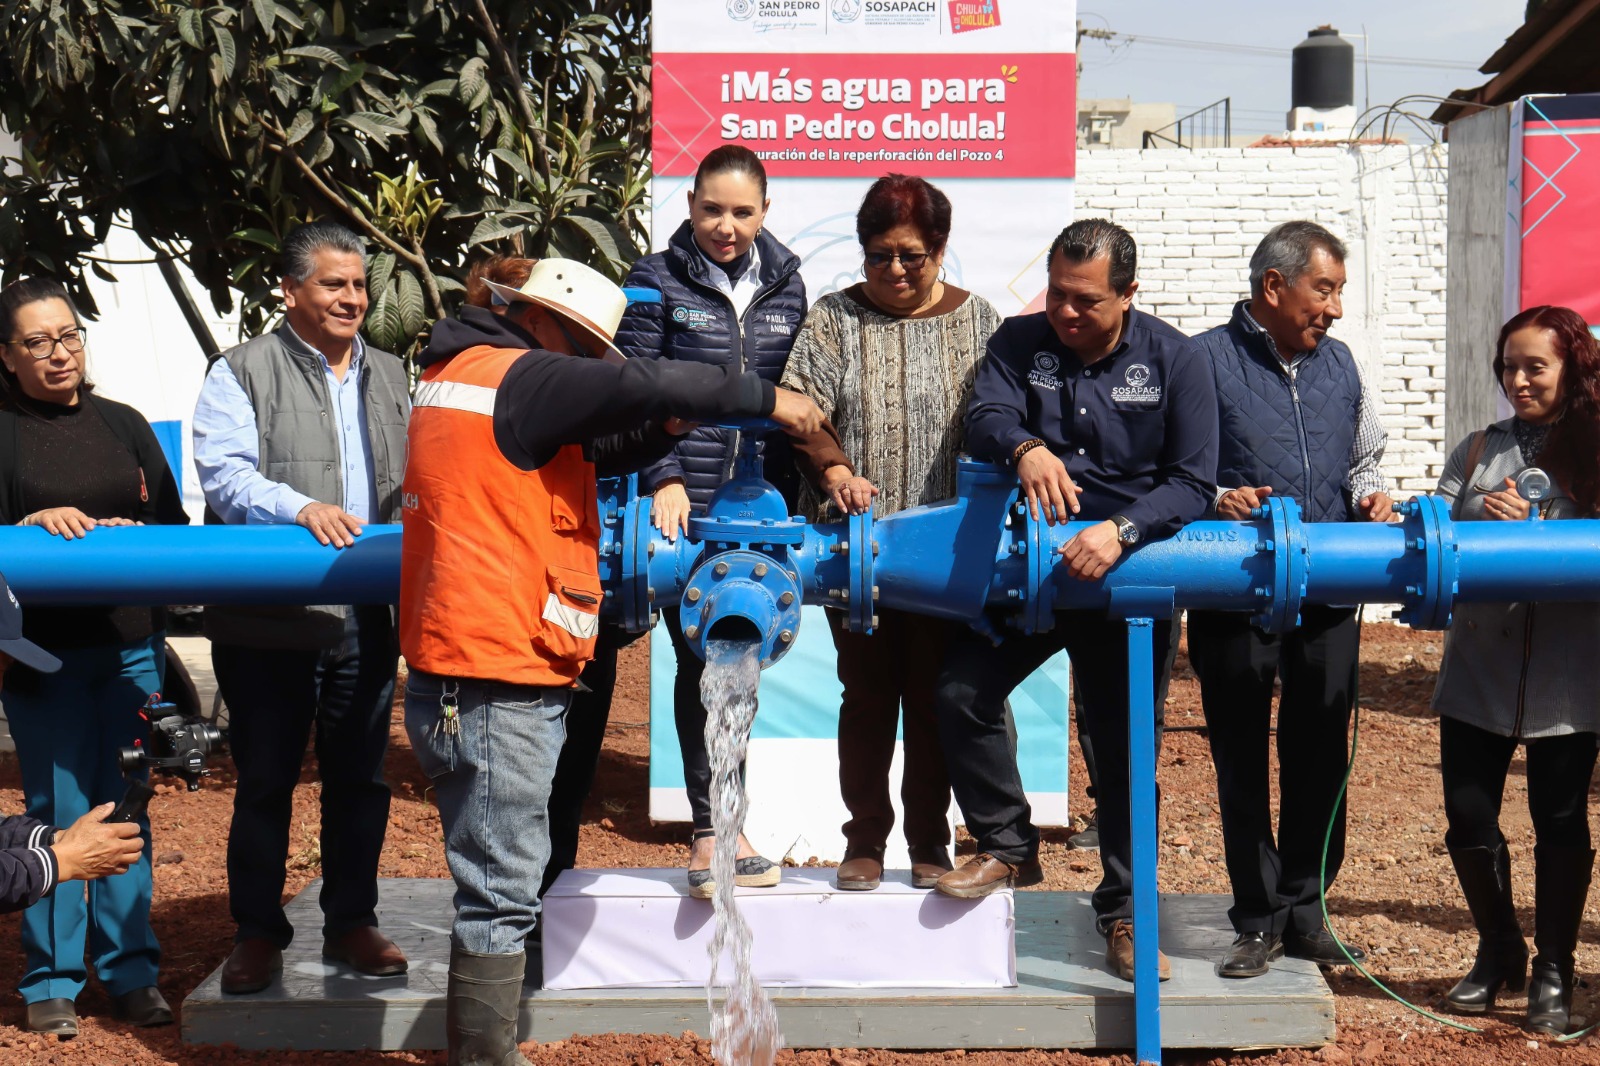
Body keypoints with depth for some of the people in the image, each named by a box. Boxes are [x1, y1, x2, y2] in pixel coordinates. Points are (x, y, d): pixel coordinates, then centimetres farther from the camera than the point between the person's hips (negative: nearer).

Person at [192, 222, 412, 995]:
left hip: (366, 616, 4)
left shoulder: (390, 378, 16)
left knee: (360, 777, 11)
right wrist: (302, 509, -28)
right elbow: (224, 471, -13)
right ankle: (257, 932, 18)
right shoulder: (242, 373, 0)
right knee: (264, 778, 6)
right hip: (268, 618, -4)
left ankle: (351, 923, 24)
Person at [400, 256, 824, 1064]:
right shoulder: (521, 377, -12)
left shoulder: (460, 376, 19)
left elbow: (581, 455, 23)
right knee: (501, 893, -6)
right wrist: (765, 398, -7)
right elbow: (643, 385, -17)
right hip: (499, 688, -10)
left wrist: (655, 435, 6)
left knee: (498, 881, 15)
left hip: (454, 681, 10)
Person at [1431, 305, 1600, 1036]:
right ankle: (1499, 950, 28)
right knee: (1468, 813, 4)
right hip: (1479, 668, 3)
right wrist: (1484, 520, -14)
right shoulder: (1477, 452, 8)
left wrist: (1527, 530, -16)